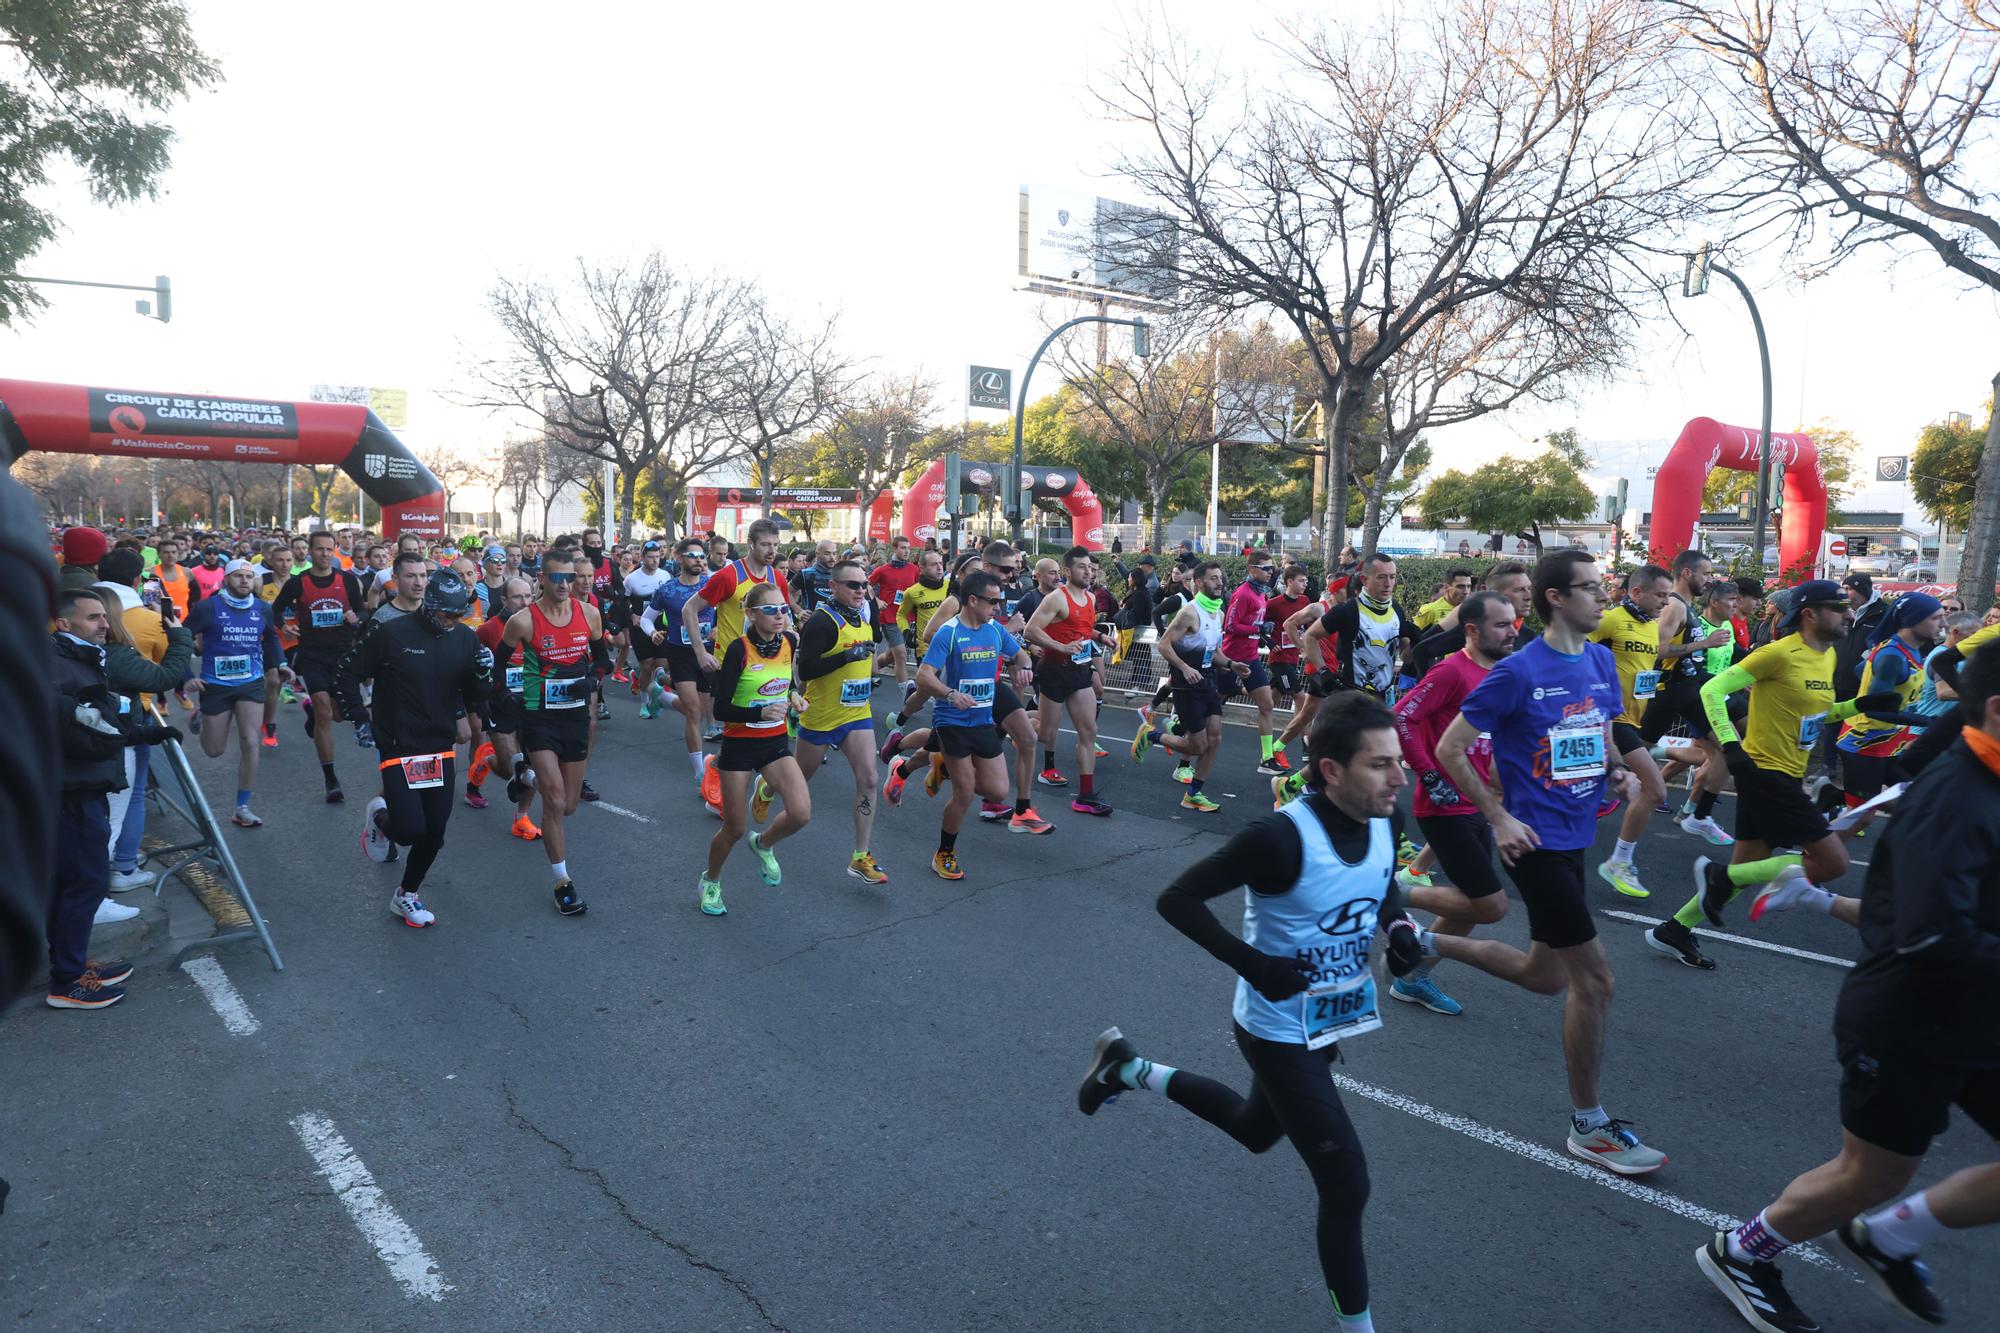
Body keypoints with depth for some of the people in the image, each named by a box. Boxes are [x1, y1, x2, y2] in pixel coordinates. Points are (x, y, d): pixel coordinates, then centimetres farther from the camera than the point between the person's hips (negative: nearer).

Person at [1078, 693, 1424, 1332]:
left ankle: (1130, 1069, 47)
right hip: (1281, 1032, -8)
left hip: (1333, 1020, 8)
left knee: (1256, 1130, 30)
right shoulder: (1282, 838, -32)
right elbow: (1177, 899, -24)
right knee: (1346, 1186, -3)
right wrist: (1253, 963, -27)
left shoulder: (1387, 821, -10)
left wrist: (1398, 927, -8)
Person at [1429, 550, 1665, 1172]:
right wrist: (1499, 818, -16)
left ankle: (1424, 942, 36)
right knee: (1593, 977, -3)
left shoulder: (1601, 661, 6)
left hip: (1575, 835, 8)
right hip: (1537, 839, -8)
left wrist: (1618, 771, -1)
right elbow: (1450, 748, -13)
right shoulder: (1519, 671, -16)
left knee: (1545, 976, 18)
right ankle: (1589, 1125, 14)